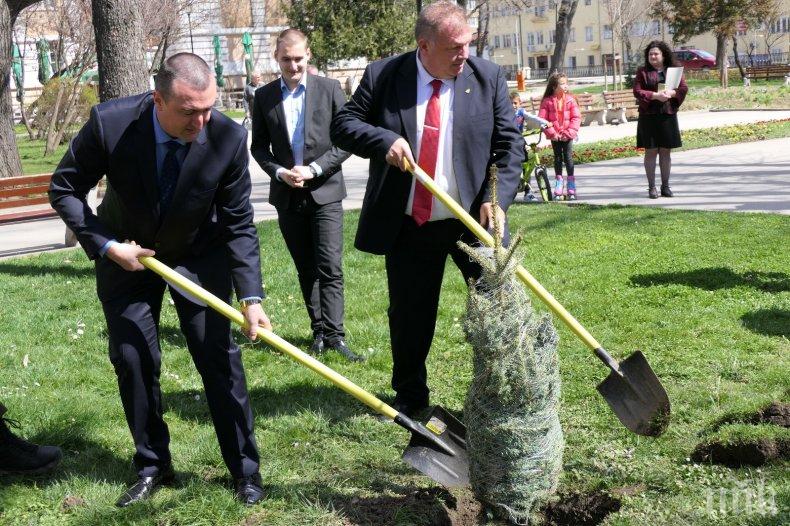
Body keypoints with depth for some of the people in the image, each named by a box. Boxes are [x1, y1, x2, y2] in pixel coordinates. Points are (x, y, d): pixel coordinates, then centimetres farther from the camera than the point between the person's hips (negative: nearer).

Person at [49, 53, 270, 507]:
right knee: (132, 359, 3)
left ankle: (245, 468, 11)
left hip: (199, 256, 0)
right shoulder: (110, 123, -27)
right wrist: (106, 246, -21)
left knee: (220, 356, -3)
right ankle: (153, 466, 21)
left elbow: (239, 225, -16)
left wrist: (251, 297, -24)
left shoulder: (228, 138, -25)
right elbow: (65, 190, -12)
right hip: (126, 254, 1)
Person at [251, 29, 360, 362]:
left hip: (325, 191, -3)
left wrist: (314, 169, -12)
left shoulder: (329, 89, -1)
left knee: (330, 267, -9)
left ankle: (334, 335, -8)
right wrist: (279, 172, -8)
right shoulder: (264, 97, 5)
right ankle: (318, 331, 17)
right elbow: (259, 146, 9)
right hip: (287, 195, 3)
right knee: (306, 269, 9)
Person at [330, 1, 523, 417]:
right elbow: (342, 125, -2)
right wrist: (383, 139, -22)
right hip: (408, 227, 0)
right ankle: (409, 395, 31)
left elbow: (510, 144, -2)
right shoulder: (382, 75, -4)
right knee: (409, 317, 12)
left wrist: (497, 198, -16)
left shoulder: (489, 78, -2)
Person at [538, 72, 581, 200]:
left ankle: (571, 189, 8)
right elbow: (542, 119, -7)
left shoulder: (570, 99, -2)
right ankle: (558, 190, 15)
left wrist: (569, 132, -13)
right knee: (558, 158, 8)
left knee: (568, 158, 1)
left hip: (567, 135, 0)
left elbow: (576, 117, -4)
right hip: (555, 136, 0)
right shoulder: (547, 101, -6)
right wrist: (552, 133, -14)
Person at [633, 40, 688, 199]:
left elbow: (684, 88, 4)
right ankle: (651, 187, 5)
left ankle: (665, 186, 14)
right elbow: (637, 91, -5)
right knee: (651, 151, 0)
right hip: (649, 116, -2)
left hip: (668, 114, 2)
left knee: (666, 151, 6)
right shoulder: (642, 72, 4)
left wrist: (671, 93, -17)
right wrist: (655, 95, -18)